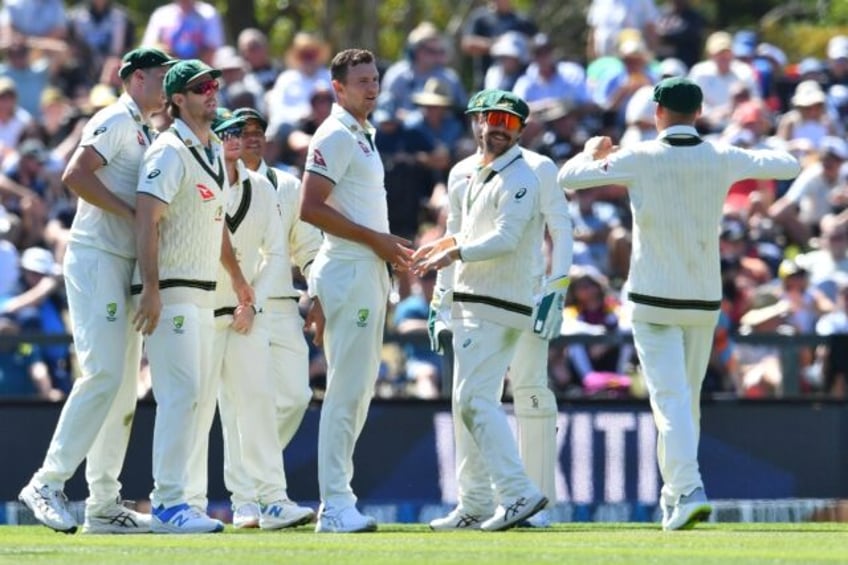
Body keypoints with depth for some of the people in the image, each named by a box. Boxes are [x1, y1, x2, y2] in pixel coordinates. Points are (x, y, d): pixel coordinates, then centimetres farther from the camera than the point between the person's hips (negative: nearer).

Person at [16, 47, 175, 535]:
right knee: (103, 374, -17)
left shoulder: (144, 131, 21)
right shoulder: (116, 120, -8)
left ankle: (104, 505, 9)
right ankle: (48, 483, -15)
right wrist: (133, 212, -19)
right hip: (97, 260, -10)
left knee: (124, 384, 7)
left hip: (126, 265, 10)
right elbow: (76, 174, -21)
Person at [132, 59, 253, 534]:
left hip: (204, 295, 9)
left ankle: (173, 500, 13)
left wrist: (238, 277, 27)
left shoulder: (215, 154, 17)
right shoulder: (169, 152, -11)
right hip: (172, 293, -9)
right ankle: (169, 504, -14)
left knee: (192, 397, 9)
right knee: (181, 393, -14)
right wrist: (151, 289, -26)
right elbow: (147, 218, -19)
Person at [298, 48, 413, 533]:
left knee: (361, 388, 11)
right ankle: (336, 506, -12)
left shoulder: (364, 137, 20)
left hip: (371, 272, 10)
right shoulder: (336, 137, -11)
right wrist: (376, 240, -17)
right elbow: (311, 208, -20)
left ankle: (338, 500, 14)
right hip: (349, 271, -10)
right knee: (348, 389, -11)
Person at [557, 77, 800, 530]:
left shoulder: (640, 159, -9)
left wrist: (591, 152, 19)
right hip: (705, 302, 4)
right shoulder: (722, 159, 0)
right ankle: (675, 494, 23)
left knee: (670, 399, -10)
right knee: (689, 399, 16)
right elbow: (789, 166, 11)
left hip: (654, 301, -4)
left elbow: (567, 178, -1)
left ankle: (689, 490, -26)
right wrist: (757, 155, 31)